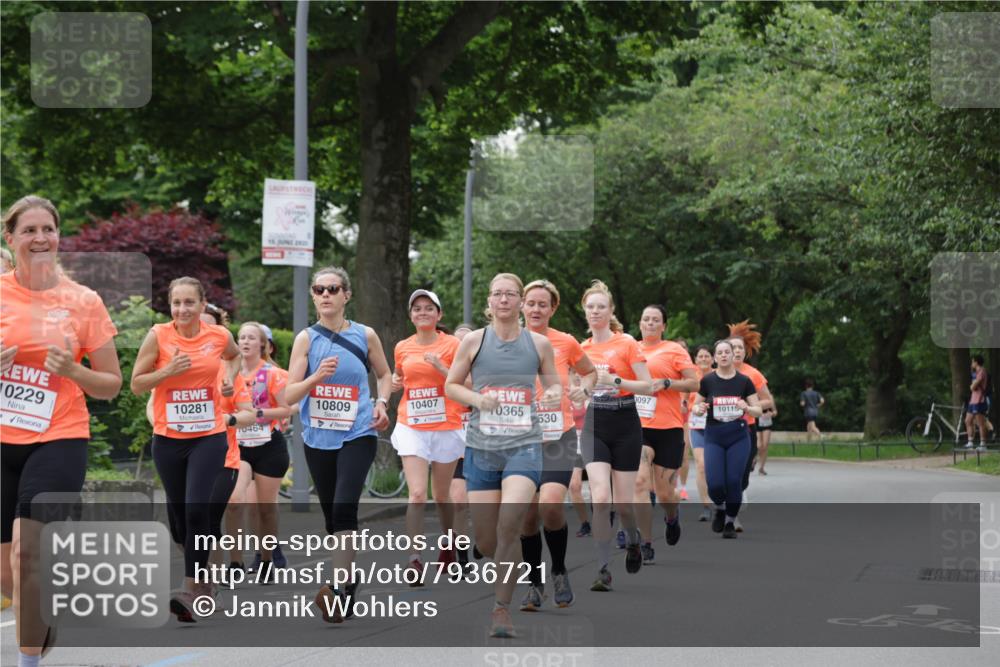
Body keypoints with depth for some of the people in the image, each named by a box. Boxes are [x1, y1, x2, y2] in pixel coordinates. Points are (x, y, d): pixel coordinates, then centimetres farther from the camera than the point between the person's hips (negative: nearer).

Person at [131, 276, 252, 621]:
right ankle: (202, 578, 32)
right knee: (178, 512, 9)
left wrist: (230, 377, 6)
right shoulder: (158, 336, -5)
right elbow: (136, 384, -2)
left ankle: (192, 589, -14)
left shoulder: (219, 335, 0)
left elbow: (234, 356, 25)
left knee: (197, 508, -17)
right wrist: (168, 371, -16)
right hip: (168, 438, 1)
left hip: (209, 437, -1)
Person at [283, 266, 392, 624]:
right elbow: (289, 395, -4)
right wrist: (317, 377, -22)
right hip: (318, 438, 3)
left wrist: (382, 403, -1)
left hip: (357, 434, -3)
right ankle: (349, 580, 26)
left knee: (344, 506, -20)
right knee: (331, 513, 9)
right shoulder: (306, 338, 1)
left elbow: (384, 374, 18)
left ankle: (340, 590, -22)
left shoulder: (365, 335, 1)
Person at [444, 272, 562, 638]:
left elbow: (553, 383, 15)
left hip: (524, 446, -1)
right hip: (481, 447, 1)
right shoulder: (474, 340, 3)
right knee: (485, 541, 1)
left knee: (509, 525, -22)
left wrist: (554, 394, -8)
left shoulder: (539, 343, 5)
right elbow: (451, 385, 9)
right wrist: (477, 399, -10)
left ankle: (502, 607, -11)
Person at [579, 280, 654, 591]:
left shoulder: (627, 343, -5)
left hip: (625, 427, -2)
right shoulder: (582, 348, 7)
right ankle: (603, 569, -10)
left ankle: (632, 540, 37)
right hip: (594, 428, 2)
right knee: (600, 498, -15)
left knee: (623, 502, 2)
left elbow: (648, 386, -10)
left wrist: (615, 380, -21)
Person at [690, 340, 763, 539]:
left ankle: (730, 522, 14)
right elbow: (696, 406, 9)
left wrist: (747, 408, -18)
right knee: (714, 483, -11)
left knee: (734, 481, -6)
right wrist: (699, 409, -14)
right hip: (713, 436, 0)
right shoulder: (707, 381, 0)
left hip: (738, 436, 0)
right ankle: (720, 508, 23)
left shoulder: (744, 381, 0)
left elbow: (758, 410, 3)